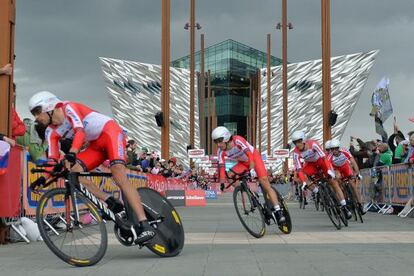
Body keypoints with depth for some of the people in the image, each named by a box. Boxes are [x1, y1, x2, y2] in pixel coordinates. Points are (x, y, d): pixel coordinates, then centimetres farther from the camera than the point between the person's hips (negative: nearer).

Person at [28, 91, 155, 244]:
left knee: (120, 178, -25)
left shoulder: (69, 108, -16)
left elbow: (80, 131, -32)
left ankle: (145, 226, -33)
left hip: (110, 132, -8)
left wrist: (71, 153, -48)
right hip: (96, 144, 8)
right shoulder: (51, 132, 4)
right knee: (73, 171, -14)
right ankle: (111, 203, -9)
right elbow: (53, 159, -2)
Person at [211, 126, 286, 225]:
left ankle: (278, 211, -20)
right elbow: (221, 167, -16)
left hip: (254, 157, -5)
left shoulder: (238, 140, -32)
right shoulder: (221, 151, -16)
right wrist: (222, 183, -25)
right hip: (243, 162, 5)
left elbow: (249, 153, -42)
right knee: (230, 175, -20)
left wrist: (252, 169, -55)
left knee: (265, 182, -20)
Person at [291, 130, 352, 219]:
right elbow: (299, 169, -26)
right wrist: (304, 182, -37)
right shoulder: (296, 152, -25)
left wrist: (329, 171, -50)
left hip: (322, 161, -3)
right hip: (311, 164, 3)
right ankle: (315, 191, -7)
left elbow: (324, 157, -39)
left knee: (333, 182, -13)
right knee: (300, 175, -26)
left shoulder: (313, 144, -33)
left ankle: (344, 207, -9)